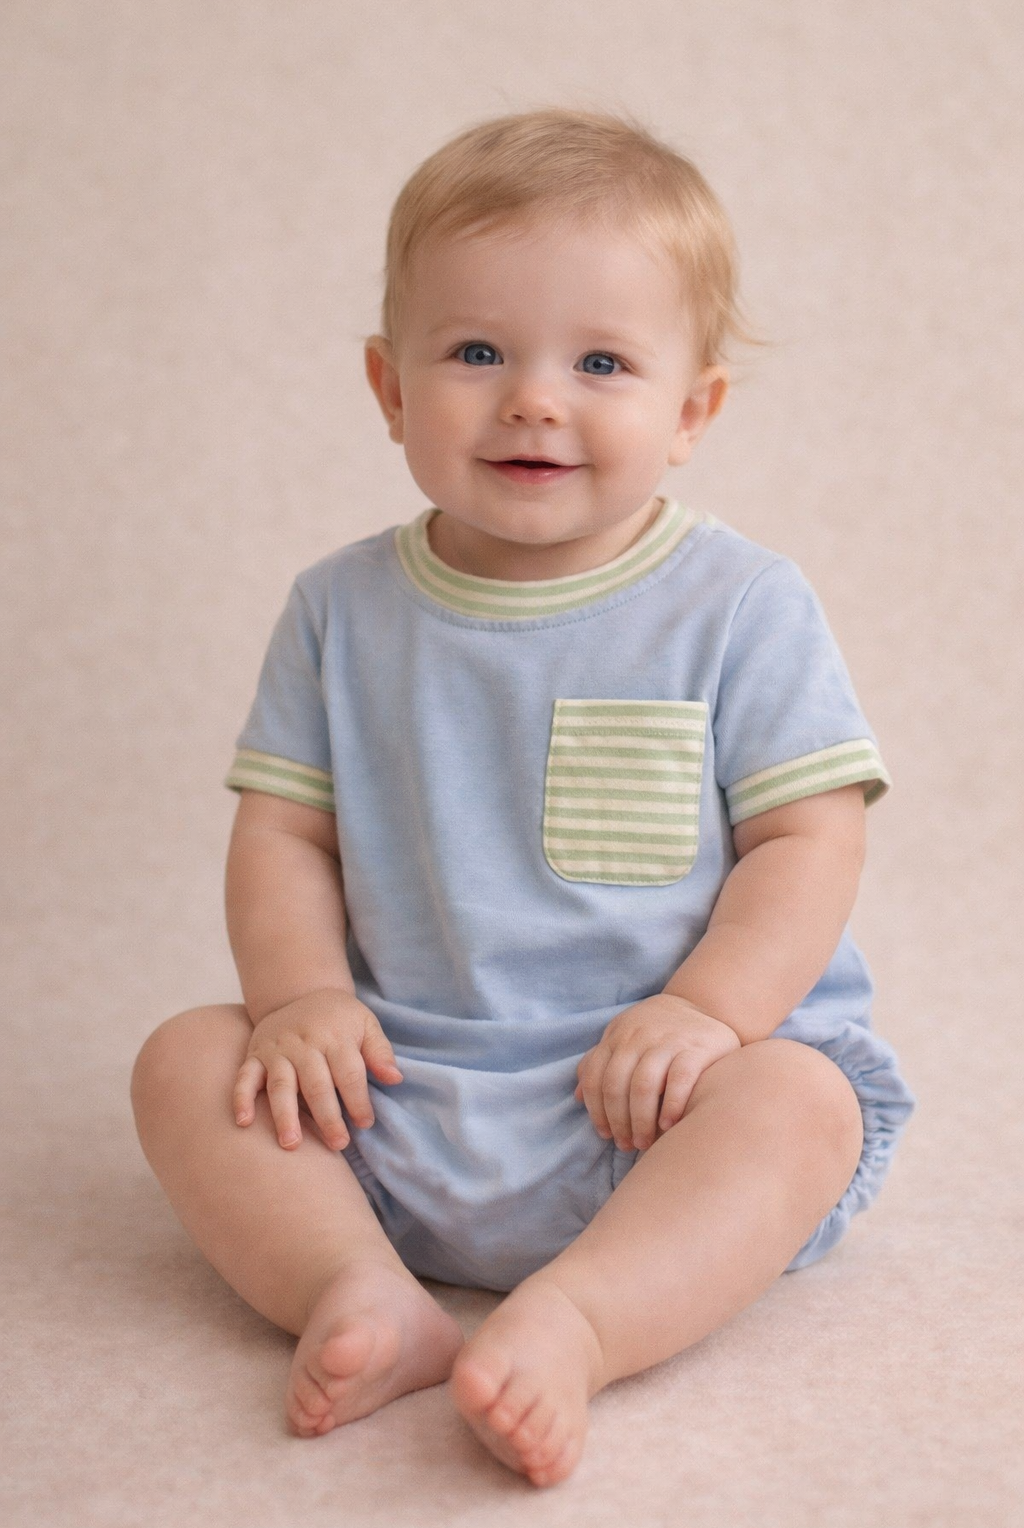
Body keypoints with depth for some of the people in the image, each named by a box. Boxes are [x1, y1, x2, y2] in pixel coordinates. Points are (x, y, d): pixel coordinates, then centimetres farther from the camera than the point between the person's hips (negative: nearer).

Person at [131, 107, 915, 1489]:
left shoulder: (740, 608, -4)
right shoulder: (343, 610, 4)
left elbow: (809, 836, -6)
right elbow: (282, 825, 6)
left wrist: (708, 1010, -21)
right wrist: (304, 995, -11)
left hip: (647, 1104, -2)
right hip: (393, 1099, 3)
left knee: (800, 1102, -29)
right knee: (188, 1061, -13)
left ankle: (572, 1321, -41)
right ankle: (359, 1292, -27)